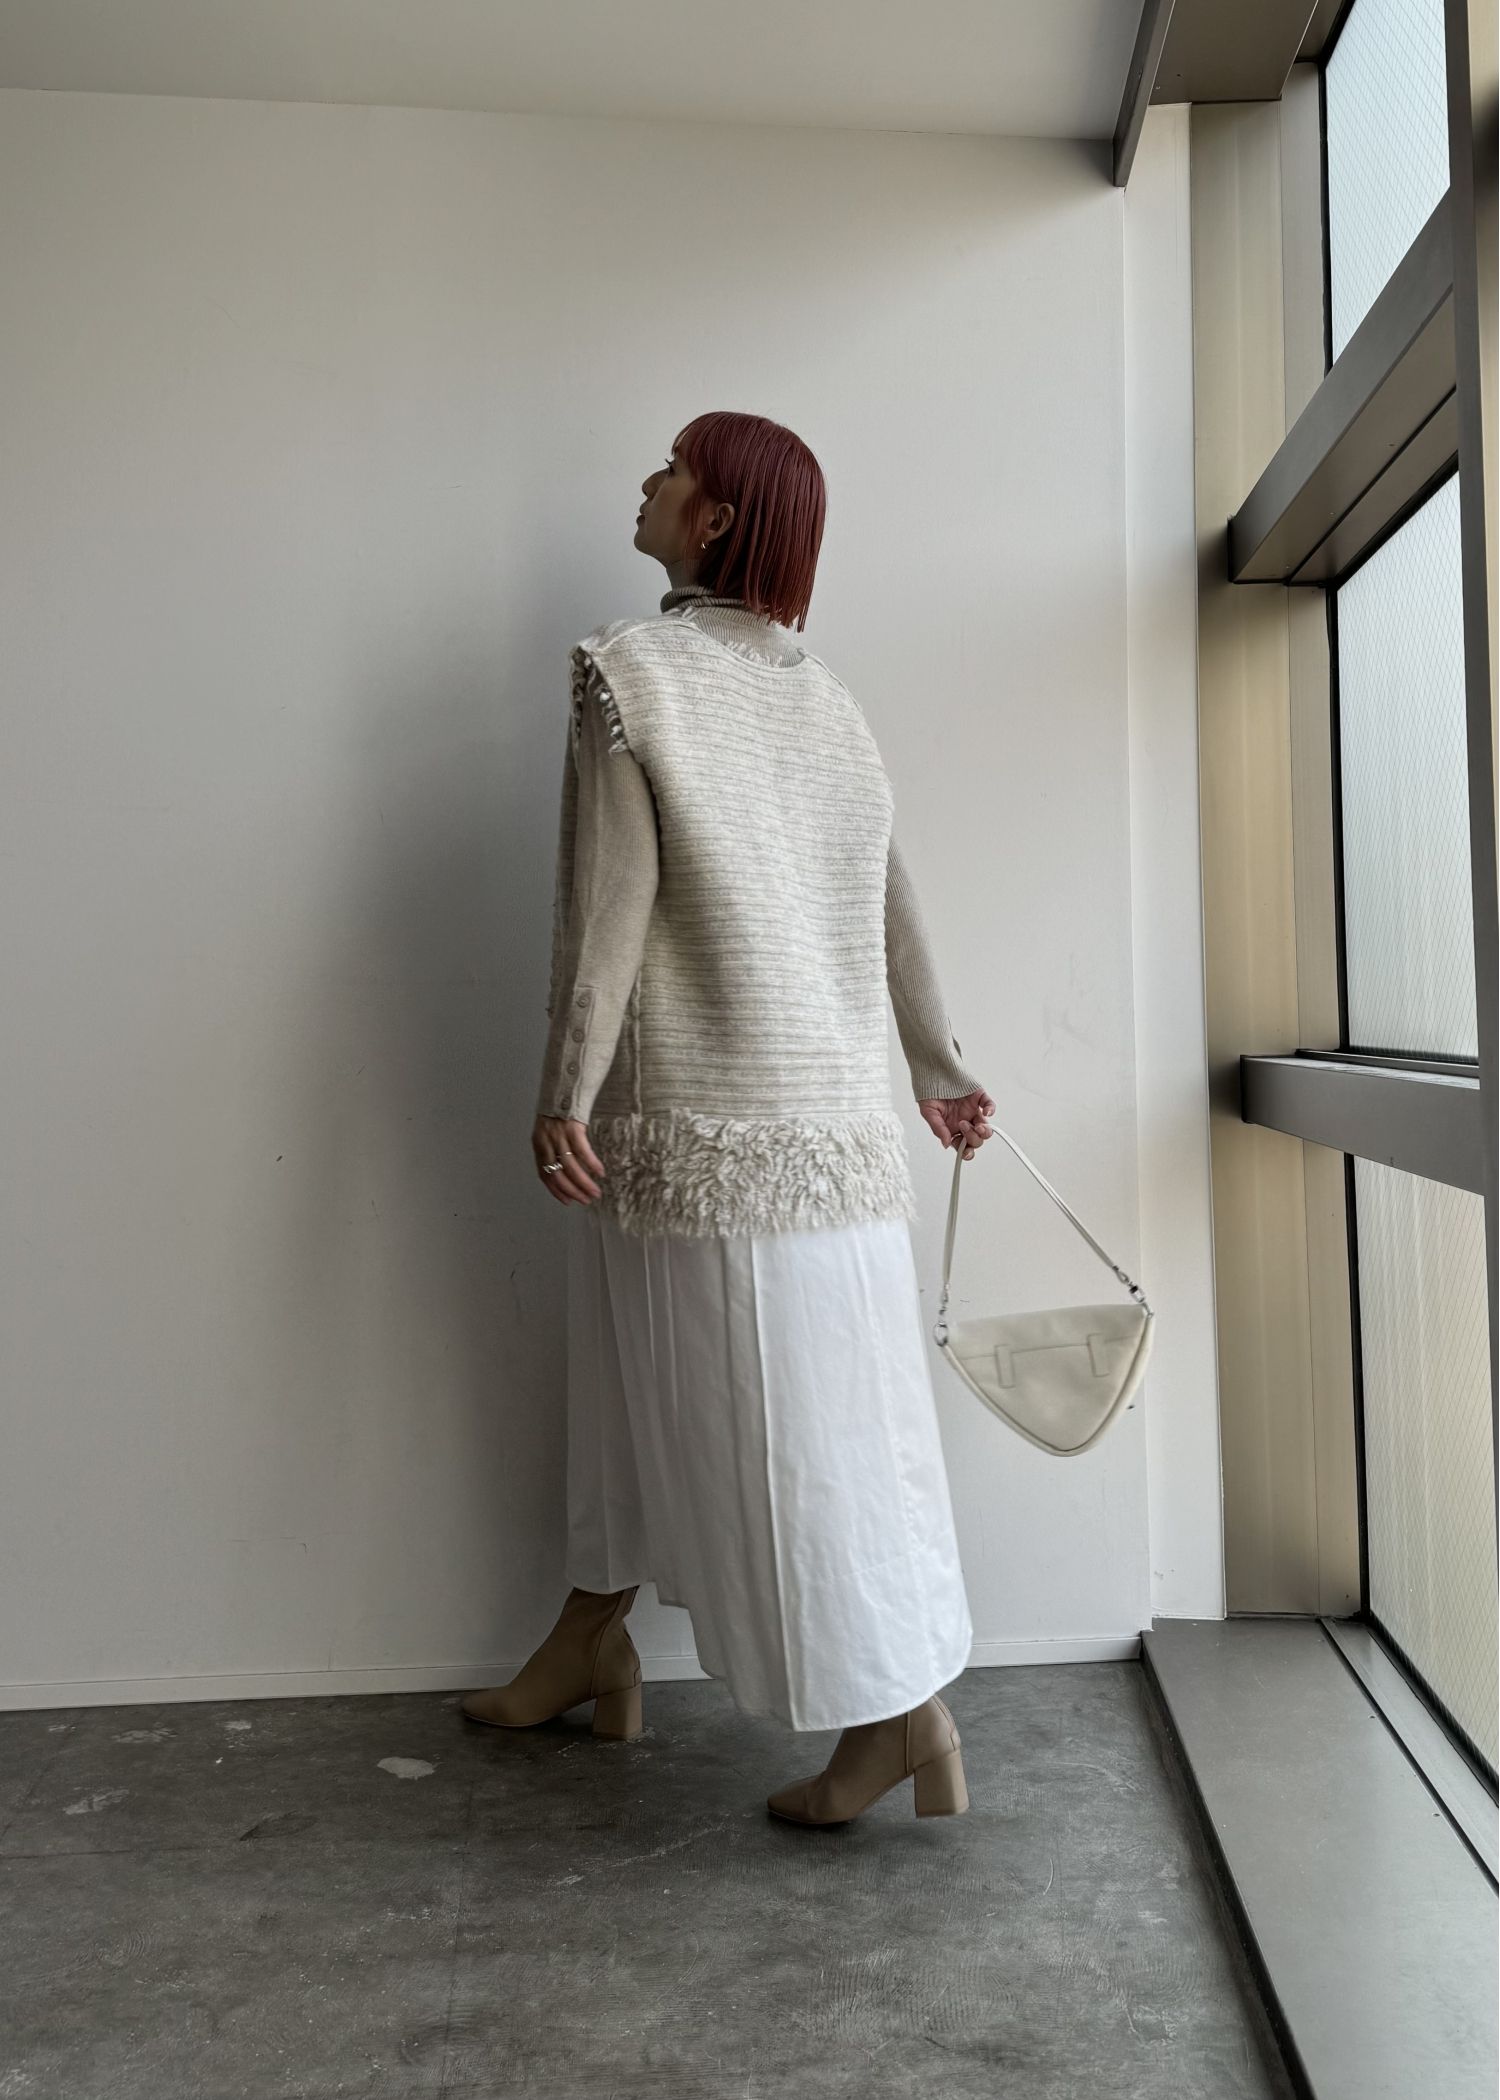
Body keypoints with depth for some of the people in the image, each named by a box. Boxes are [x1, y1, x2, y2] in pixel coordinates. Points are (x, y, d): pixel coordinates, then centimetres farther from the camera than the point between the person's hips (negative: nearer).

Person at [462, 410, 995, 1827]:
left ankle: (907, 1721, 12)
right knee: (640, 1368, 19)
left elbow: (607, 899, -15)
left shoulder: (625, 666, -9)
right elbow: (894, 911, 12)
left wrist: (566, 1094, -12)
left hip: (705, 1117, -8)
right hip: (827, 1110, 8)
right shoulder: (824, 695, 11)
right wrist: (938, 1066, 19)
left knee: (786, 1412, 1)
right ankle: (591, 1648, 35)